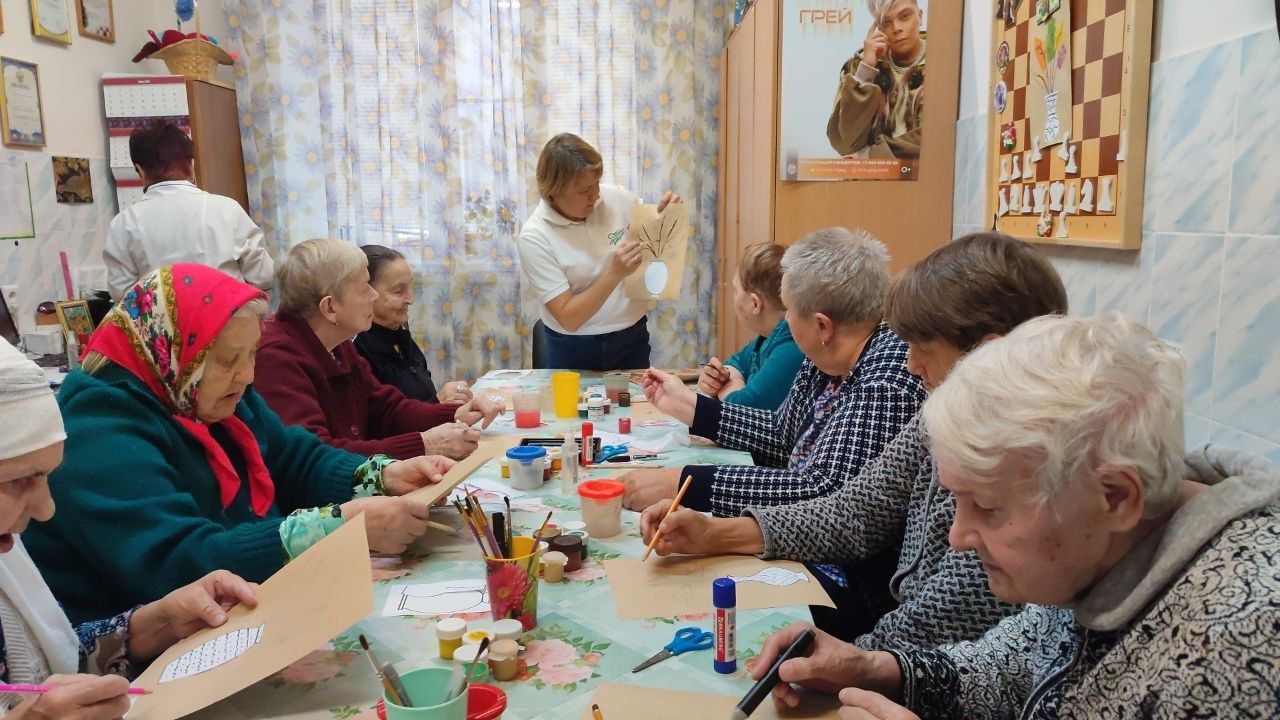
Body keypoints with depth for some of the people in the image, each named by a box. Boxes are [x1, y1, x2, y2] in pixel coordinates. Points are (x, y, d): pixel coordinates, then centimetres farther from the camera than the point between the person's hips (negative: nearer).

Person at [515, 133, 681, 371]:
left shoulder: (617, 198, -8)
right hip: (574, 351, -3)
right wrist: (615, 273, -30)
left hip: (631, 339, 3)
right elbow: (568, 319, -20)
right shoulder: (534, 237, -17)